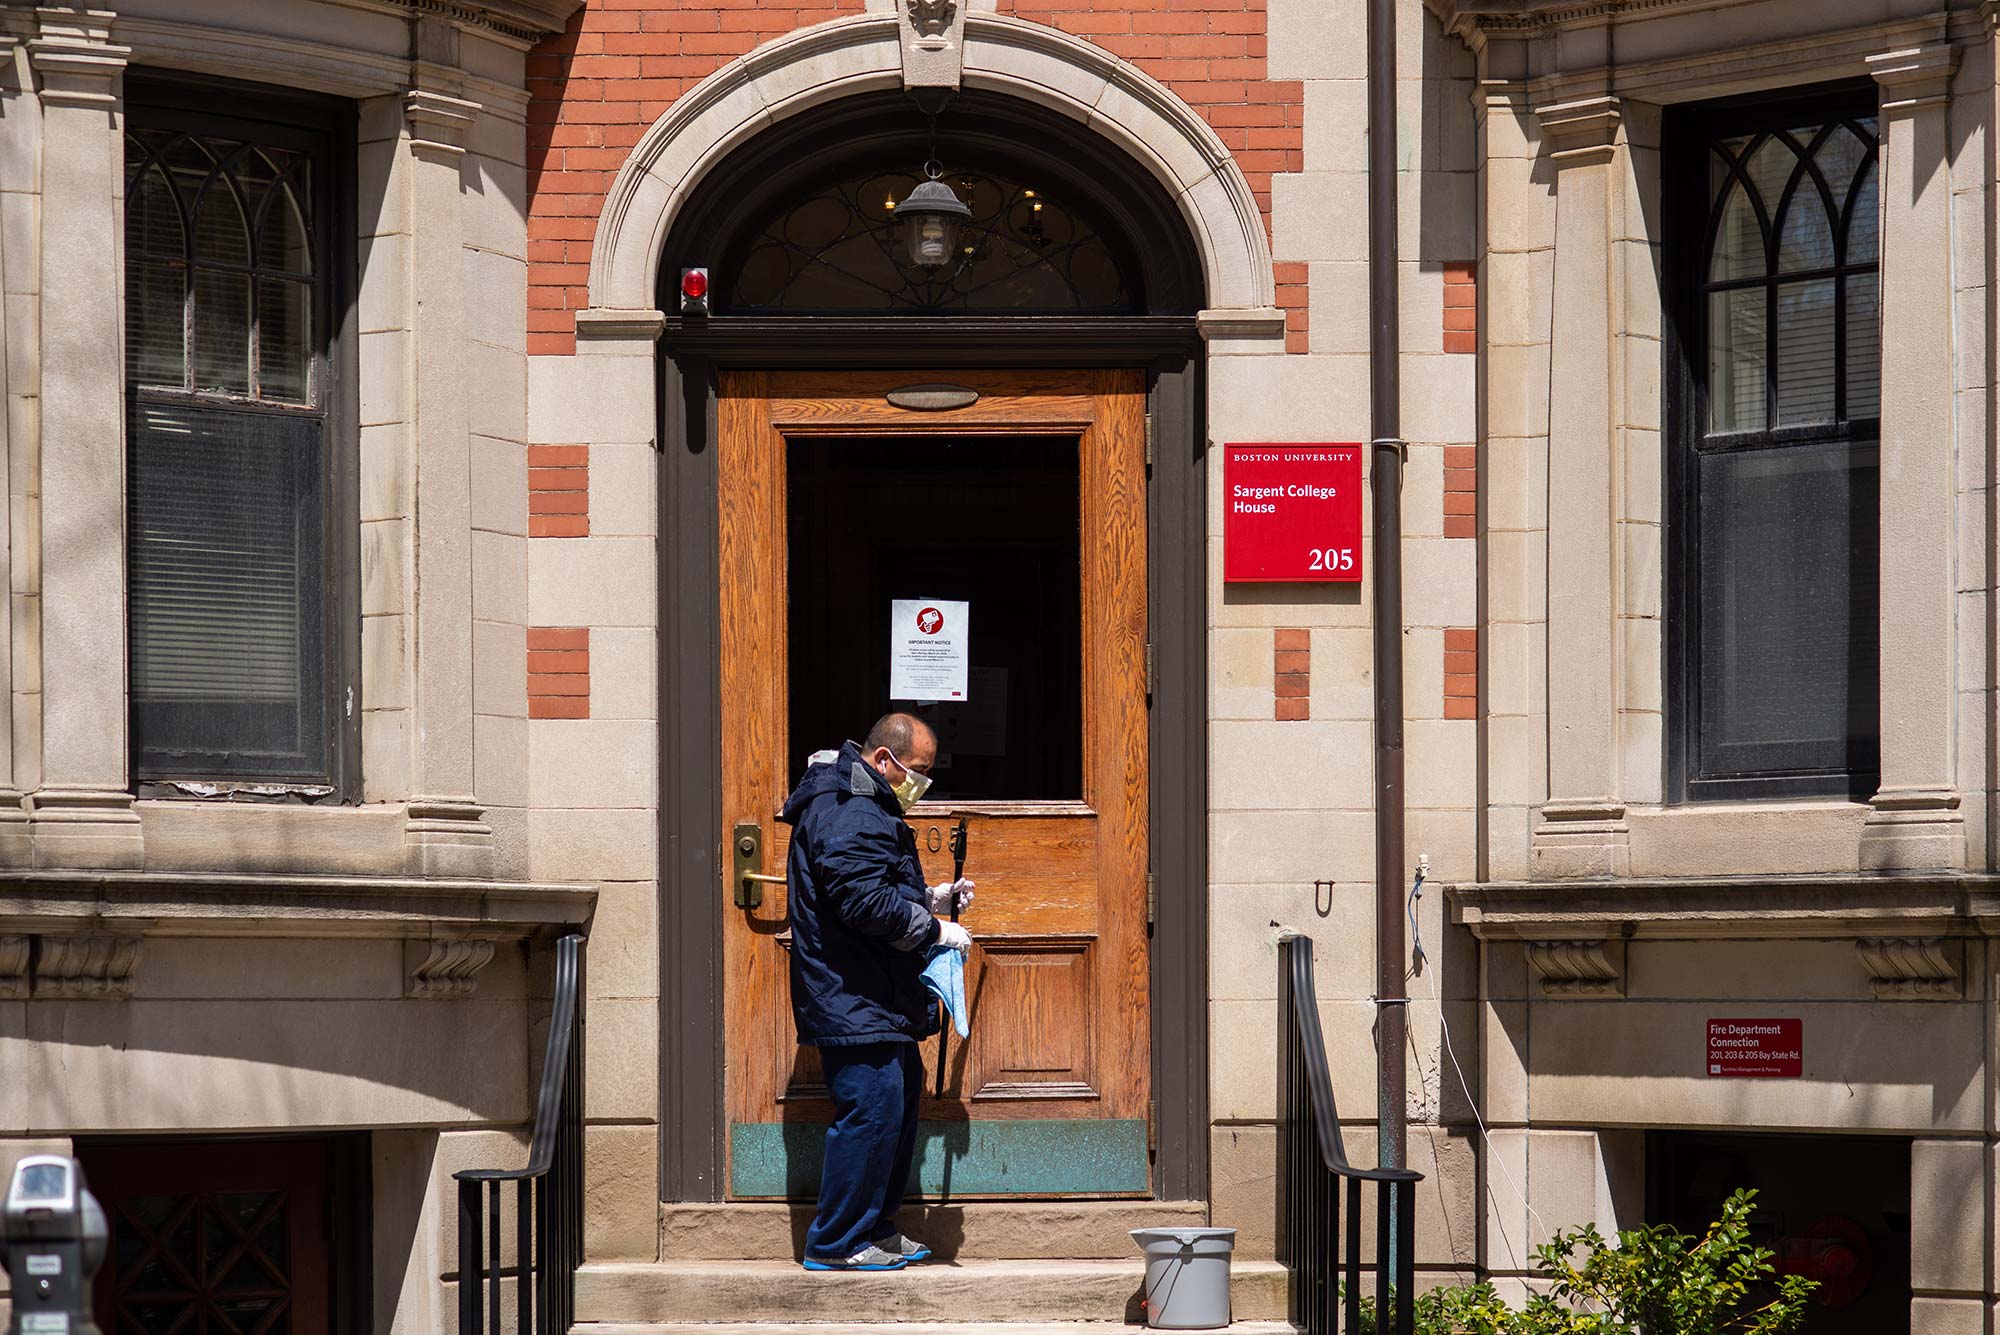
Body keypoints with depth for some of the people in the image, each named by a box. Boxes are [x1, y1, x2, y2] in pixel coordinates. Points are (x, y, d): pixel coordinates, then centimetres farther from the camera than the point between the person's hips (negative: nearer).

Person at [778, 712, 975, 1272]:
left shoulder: (869, 807, 20)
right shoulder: (847, 814, -17)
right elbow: (867, 904, -25)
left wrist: (935, 899, 14)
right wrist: (937, 930, -16)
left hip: (880, 1001, 12)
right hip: (853, 1000, -12)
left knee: (900, 1101, 15)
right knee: (872, 1108, -11)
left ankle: (875, 1227, 23)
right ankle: (837, 1242, -6)